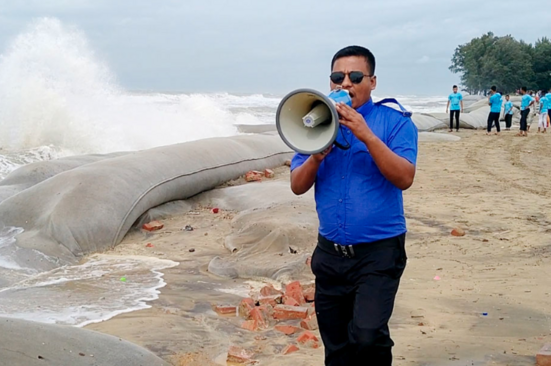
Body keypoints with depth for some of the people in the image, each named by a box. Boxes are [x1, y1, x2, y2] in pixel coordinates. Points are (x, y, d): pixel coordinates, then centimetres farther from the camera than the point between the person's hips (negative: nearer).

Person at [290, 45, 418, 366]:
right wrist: (317, 155, -14)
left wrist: (367, 136, -24)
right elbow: (298, 186, 4)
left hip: (378, 252, -4)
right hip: (330, 253, 5)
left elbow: (405, 178, -18)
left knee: (367, 335, -23)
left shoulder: (395, 122, -5)